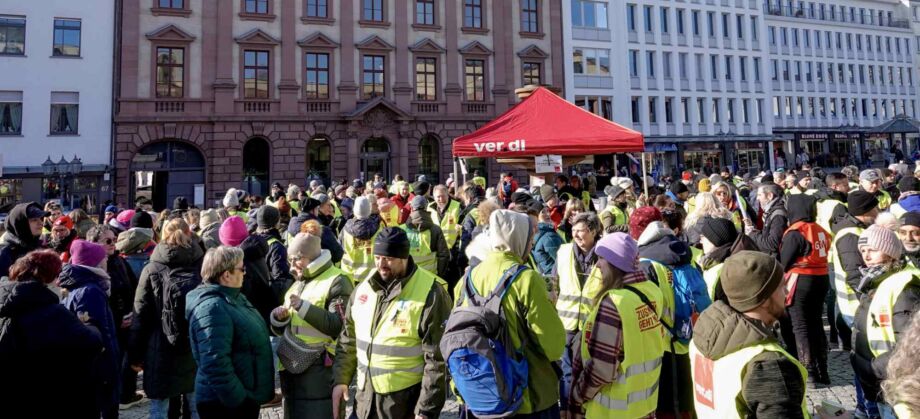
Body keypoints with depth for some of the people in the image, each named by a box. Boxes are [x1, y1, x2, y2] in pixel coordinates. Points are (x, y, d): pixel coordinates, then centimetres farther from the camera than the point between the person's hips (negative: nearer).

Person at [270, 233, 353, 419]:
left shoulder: (337, 281, -8)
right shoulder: (298, 283, 17)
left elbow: (338, 326, -19)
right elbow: (281, 329, 21)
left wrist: (303, 307, -22)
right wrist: (279, 318, -2)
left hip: (320, 370, -8)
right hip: (293, 366, 8)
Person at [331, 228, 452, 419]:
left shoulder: (430, 294, -15)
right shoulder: (364, 288, 4)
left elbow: (438, 360, -14)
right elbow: (348, 340, 15)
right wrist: (341, 380, 6)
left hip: (406, 403, -5)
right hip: (365, 398, 6)